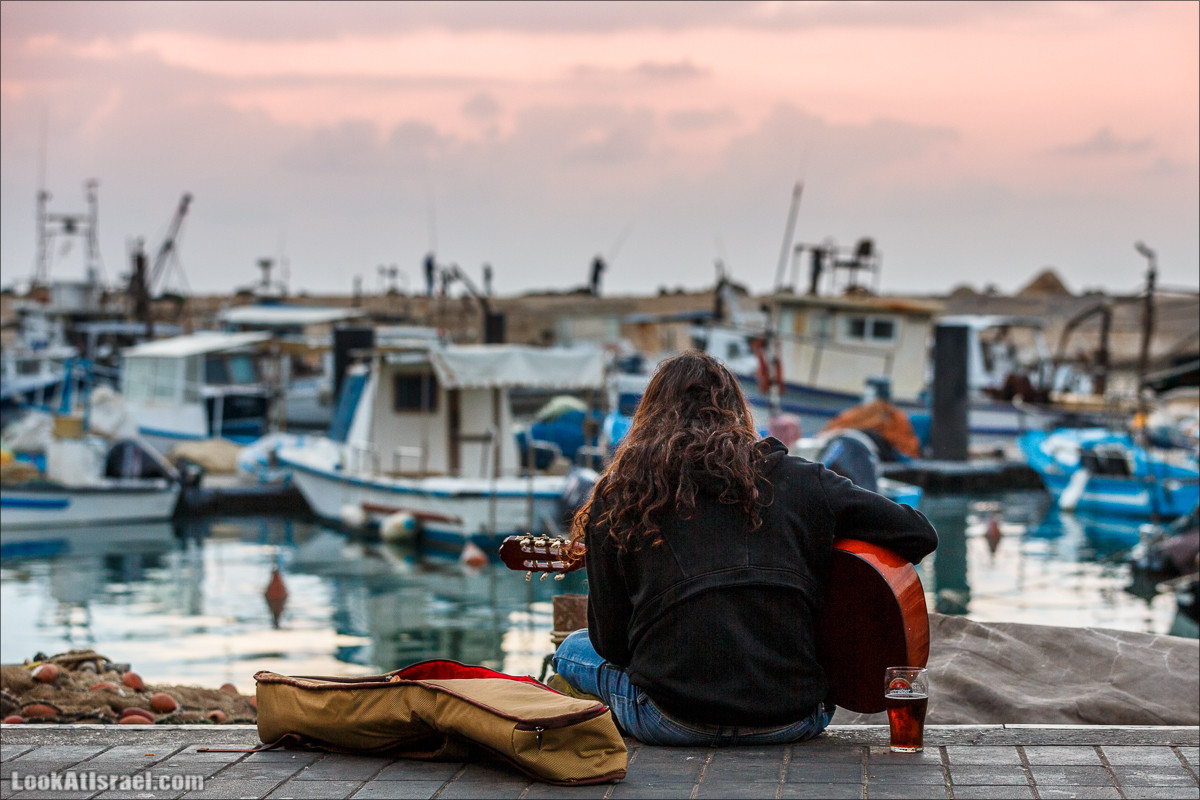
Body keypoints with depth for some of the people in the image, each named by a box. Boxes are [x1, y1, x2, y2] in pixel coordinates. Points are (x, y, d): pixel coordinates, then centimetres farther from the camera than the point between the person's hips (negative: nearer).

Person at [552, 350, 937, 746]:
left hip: (674, 723, -3)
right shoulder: (801, 481, 5)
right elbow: (921, 535, 8)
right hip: (793, 721, 3)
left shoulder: (617, 499, 3)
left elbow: (610, 643, 6)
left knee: (571, 651, 27)